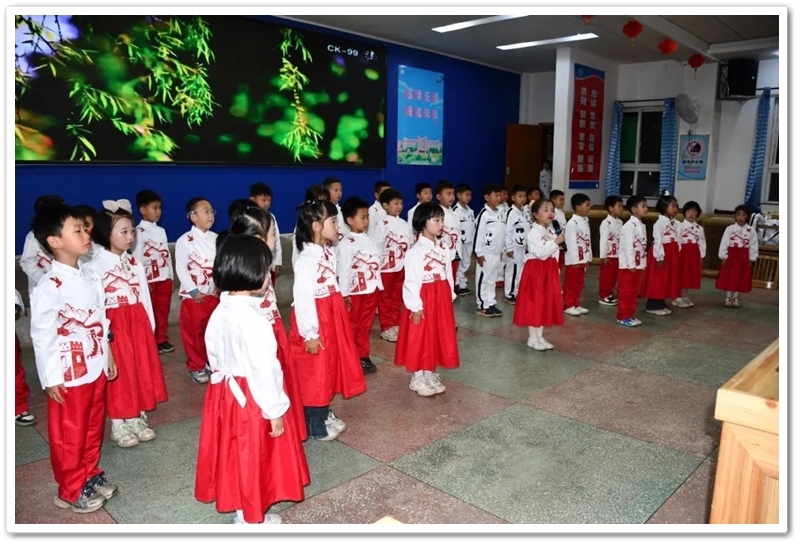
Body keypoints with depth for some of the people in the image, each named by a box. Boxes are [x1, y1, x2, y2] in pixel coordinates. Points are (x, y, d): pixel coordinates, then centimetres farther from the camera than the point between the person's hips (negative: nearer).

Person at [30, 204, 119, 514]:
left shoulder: (90, 279, 3)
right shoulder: (48, 287, -19)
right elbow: (41, 335, -16)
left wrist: (108, 357, 14)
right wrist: (51, 378, -14)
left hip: (95, 368, 7)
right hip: (69, 374, -7)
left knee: (93, 427, 20)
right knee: (69, 434, 10)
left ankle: (91, 474, 39)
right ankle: (70, 491, 27)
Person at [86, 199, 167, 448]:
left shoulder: (135, 264, 7)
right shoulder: (95, 267, -10)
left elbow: (144, 297, 8)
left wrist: (150, 326, 7)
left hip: (139, 323, 5)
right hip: (114, 326, -5)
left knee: (142, 370, 11)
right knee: (119, 375, 4)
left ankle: (137, 419, 27)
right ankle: (118, 425, 21)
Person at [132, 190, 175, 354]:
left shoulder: (161, 231, 12)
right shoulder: (139, 232, -8)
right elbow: (137, 258, -11)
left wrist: (171, 277, 12)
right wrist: (143, 281, -13)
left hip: (164, 278, 6)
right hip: (149, 279, -6)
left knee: (163, 311, 12)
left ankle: (162, 340, 23)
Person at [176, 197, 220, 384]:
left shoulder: (216, 239, 4)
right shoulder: (184, 241, -12)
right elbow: (181, 268, -14)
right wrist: (194, 291, -15)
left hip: (213, 294, 5)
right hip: (193, 296, -5)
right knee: (193, 333, 5)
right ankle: (196, 367, 19)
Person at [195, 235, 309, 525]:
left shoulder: (219, 312, -2)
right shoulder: (252, 320, -29)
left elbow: (214, 354, 10)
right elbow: (263, 369, -25)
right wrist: (275, 410, -16)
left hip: (226, 391, 8)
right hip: (251, 398, -8)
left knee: (236, 455, 23)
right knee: (251, 458, 11)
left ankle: (242, 509, 42)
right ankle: (251, 519, 30)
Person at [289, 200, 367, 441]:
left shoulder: (328, 252, 5)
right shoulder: (307, 259, -23)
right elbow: (302, 298, -23)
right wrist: (310, 333, -21)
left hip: (331, 318, 9)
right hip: (316, 322, -9)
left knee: (329, 369, 20)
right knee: (314, 373, 5)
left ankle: (324, 414, 37)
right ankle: (315, 426, 20)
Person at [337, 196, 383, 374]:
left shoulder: (369, 241, 8)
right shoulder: (345, 244, -13)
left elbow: (376, 264, 11)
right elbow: (342, 270, -15)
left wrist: (378, 287, 10)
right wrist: (344, 294, -16)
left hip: (371, 290, 6)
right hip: (354, 292, -6)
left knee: (365, 327, 15)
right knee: (351, 328, 7)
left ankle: (363, 357, 26)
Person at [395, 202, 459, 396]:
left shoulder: (442, 248, 8)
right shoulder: (416, 250, -15)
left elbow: (448, 275, 12)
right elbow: (411, 281, -17)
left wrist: (450, 298, 9)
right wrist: (415, 306, -18)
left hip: (441, 298, 8)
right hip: (424, 299, -7)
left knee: (439, 338, 14)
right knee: (420, 340, 3)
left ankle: (431, 375, 28)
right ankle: (418, 379, 17)